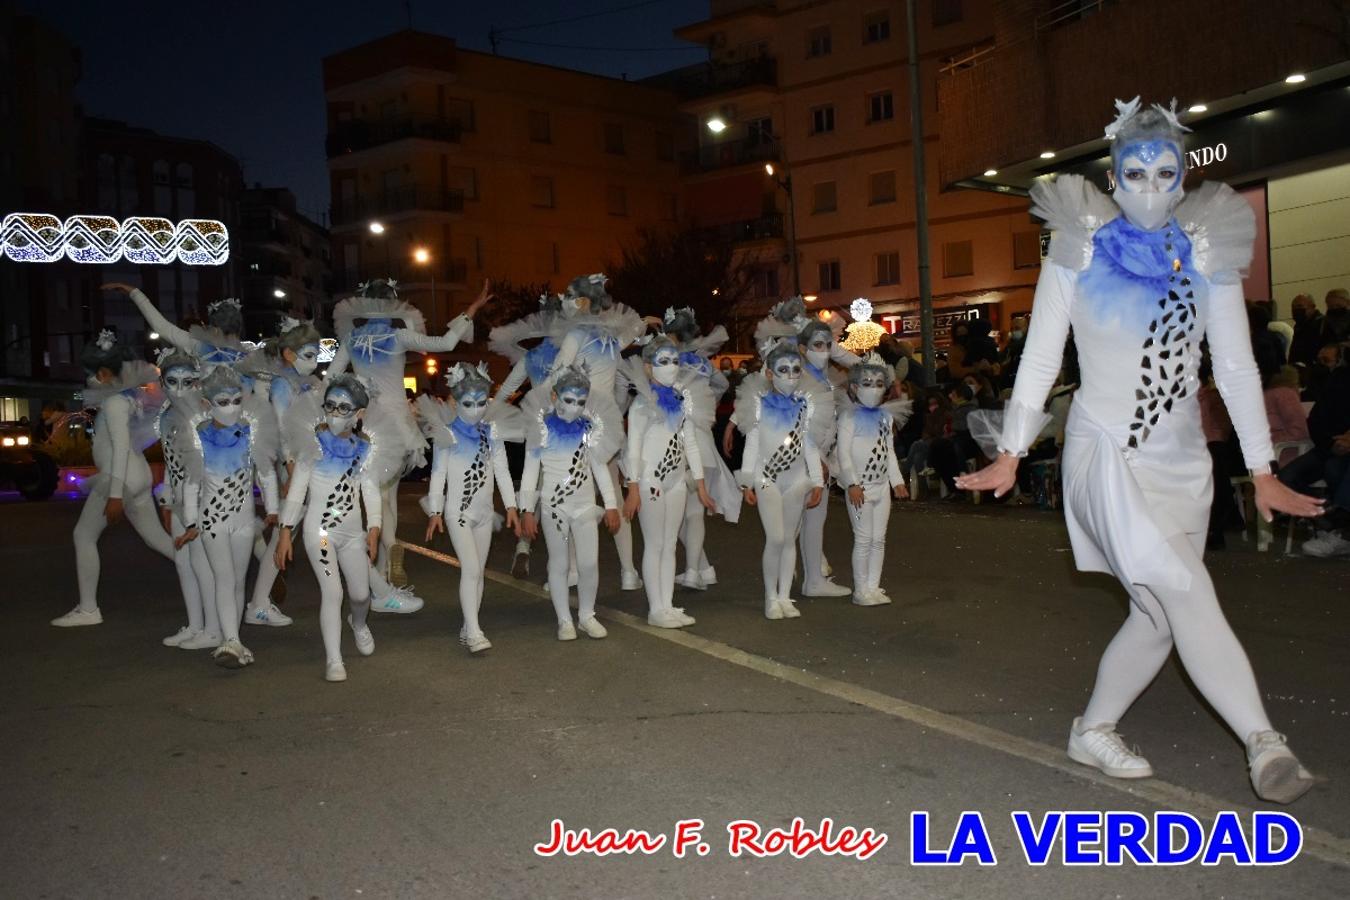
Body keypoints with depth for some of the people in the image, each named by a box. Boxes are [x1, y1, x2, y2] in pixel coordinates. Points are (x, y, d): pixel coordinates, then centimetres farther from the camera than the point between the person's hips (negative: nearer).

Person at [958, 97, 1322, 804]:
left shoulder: (1208, 254, 4)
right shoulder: (1081, 249, -3)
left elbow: (1237, 368, 6)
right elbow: (1040, 359, -1)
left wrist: (1261, 473, 4)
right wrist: (1010, 455, -4)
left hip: (1181, 460, 4)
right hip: (1105, 453, -4)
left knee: (1159, 616, 7)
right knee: (1184, 591, -20)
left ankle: (1093, 731, 25)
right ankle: (1263, 743, -17)